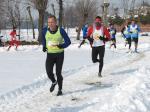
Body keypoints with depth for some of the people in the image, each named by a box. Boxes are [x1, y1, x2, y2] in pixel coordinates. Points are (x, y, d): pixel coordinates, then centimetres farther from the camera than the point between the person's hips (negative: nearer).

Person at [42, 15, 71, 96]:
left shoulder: (61, 31, -12)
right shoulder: (45, 30, -4)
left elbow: (68, 41, -7)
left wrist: (62, 46, -25)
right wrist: (44, 46, 5)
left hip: (59, 54, -2)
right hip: (50, 54, 2)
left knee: (58, 72, 0)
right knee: (49, 71, -11)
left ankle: (60, 89, 19)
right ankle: (54, 82, 23)